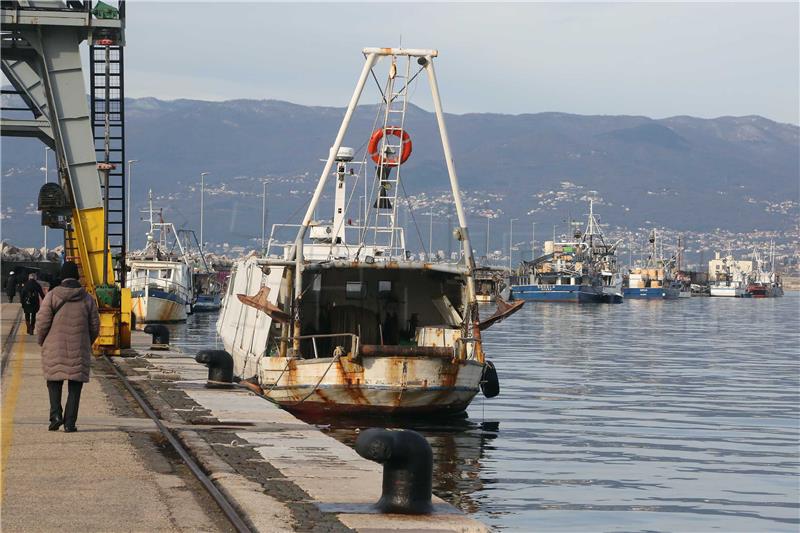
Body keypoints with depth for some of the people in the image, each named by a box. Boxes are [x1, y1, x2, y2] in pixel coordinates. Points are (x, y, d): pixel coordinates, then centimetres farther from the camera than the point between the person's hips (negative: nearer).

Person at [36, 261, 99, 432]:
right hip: (79, 351, 1)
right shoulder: (87, 299, 2)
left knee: (54, 381, 14)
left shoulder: (52, 296, -6)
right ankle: (70, 423, 1)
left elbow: (42, 322, -7)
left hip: (55, 349, -1)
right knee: (75, 386, 6)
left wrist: (41, 341, 11)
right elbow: (95, 326, 6)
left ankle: (56, 414, -4)